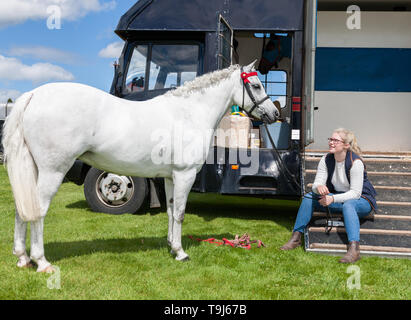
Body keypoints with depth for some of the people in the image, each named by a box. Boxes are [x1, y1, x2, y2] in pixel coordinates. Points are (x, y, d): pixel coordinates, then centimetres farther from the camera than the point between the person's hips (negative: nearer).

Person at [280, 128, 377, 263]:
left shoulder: (356, 162, -24)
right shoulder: (326, 160, -5)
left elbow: (355, 193, -26)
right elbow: (316, 183, -9)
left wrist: (333, 198, -37)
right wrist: (319, 187, -35)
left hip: (362, 200, -6)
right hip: (338, 197, 6)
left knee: (348, 205, -40)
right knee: (309, 197, -12)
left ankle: (354, 249, -52)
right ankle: (296, 238, -9)